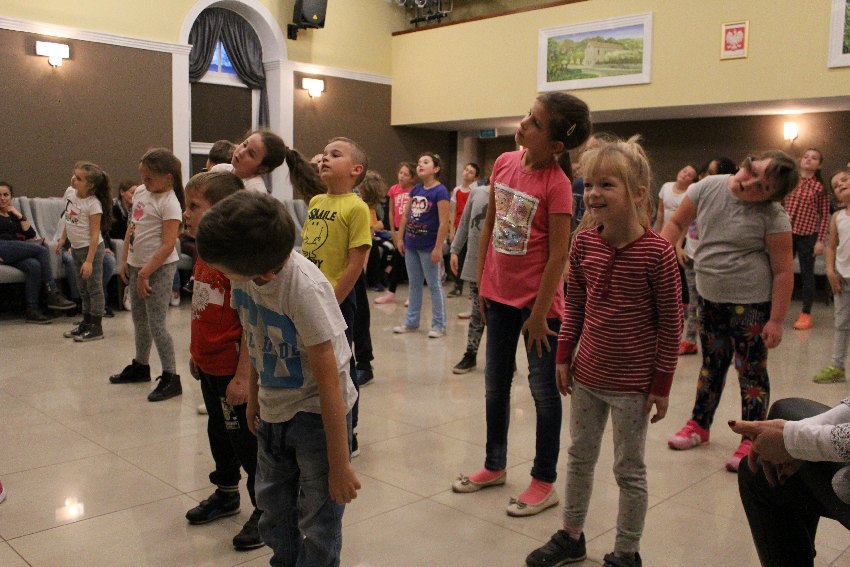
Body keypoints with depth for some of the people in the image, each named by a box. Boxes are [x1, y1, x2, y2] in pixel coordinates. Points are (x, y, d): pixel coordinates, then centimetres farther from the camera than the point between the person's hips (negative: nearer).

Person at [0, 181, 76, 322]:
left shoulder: (14, 215, 28)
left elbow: (31, 234, 16)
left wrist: (19, 215, 8)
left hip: (15, 252, 5)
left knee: (34, 266, -30)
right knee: (41, 249, -25)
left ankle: (31, 310, -32)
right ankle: (53, 294, -27)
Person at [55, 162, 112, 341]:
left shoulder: (93, 204, -22)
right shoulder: (70, 192, 0)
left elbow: (95, 234, -22)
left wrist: (89, 261, -23)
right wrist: (63, 239, 20)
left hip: (91, 248, -8)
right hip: (76, 247, 8)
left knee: (94, 287, 2)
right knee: (82, 288, 18)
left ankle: (96, 327, 11)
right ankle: (86, 322, 30)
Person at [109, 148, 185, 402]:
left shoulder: (169, 203, -18)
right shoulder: (140, 192, 7)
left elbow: (168, 245, -22)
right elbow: (131, 228, 16)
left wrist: (145, 274, -20)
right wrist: (124, 260, 11)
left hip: (159, 268, -9)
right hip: (137, 265, 9)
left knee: (156, 324, -7)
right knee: (139, 319, 20)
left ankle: (170, 378, 1)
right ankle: (140, 366, 37)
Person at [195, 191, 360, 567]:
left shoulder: (305, 289, -31)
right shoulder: (243, 275, -11)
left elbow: (329, 380, -26)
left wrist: (340, 465, -20)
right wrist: (253, 396, 17)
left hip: (316, 413, -7)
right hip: (272, 411, 7)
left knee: (318, 524, 0)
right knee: (274, 510, 20)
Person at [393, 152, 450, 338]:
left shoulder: (440, 191, -14)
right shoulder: (415, 189, 8)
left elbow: (444, 222, -18)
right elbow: (405, 215, 14)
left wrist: (438, 248, -20)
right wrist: (400, 238, 9)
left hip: (428, 247, -7)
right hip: (411, 245, 7)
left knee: (434, 285, 2)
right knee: (414, 284, 15)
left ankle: (439, 325, 11)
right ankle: (411, 321, 25)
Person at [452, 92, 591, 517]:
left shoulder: (556, 183, -18)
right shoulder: (504, 163, 1)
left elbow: (558, 255, -17)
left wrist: (538, 313, -15)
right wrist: (482, 282, 8)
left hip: (538, 300, -7)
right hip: (499, 294, 7)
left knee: (543, 389, 7)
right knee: (495, 383, 17)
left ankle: (544, 482, 22)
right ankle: (494, 465, 36)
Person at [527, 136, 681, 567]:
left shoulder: (656, 252, -18)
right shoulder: (584, 243, -4)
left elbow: (670, 323, -12)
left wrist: (661, 383, -10)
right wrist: (564, 356, 8)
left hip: (632, 383, -5)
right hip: (587, 374, 6)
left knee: (629, 470, 10)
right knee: (580, 456, 20)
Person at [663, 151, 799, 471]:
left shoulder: (773, 217, -17)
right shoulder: (708, 187, -6)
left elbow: (783, 272, -14)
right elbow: (677, 223, 5)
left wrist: (776, 320, -15)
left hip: (750, 303, -4)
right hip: (709, 297, 5)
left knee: (751, 372, 5)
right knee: (712, 364, 19)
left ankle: (751, 443, 17)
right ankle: (699, 425, 34)